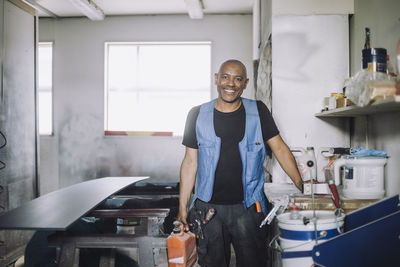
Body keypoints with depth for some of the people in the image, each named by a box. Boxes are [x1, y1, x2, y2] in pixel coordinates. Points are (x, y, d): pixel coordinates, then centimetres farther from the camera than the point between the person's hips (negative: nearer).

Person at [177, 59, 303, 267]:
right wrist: (183, 207, 3)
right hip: (208, 208, 0)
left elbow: (279, 148, 5)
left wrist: (302, 186, -2)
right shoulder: (198, 115, 1)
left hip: (247, 207, 0)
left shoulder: (258, 111, 2)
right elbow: (190, 162, 3)